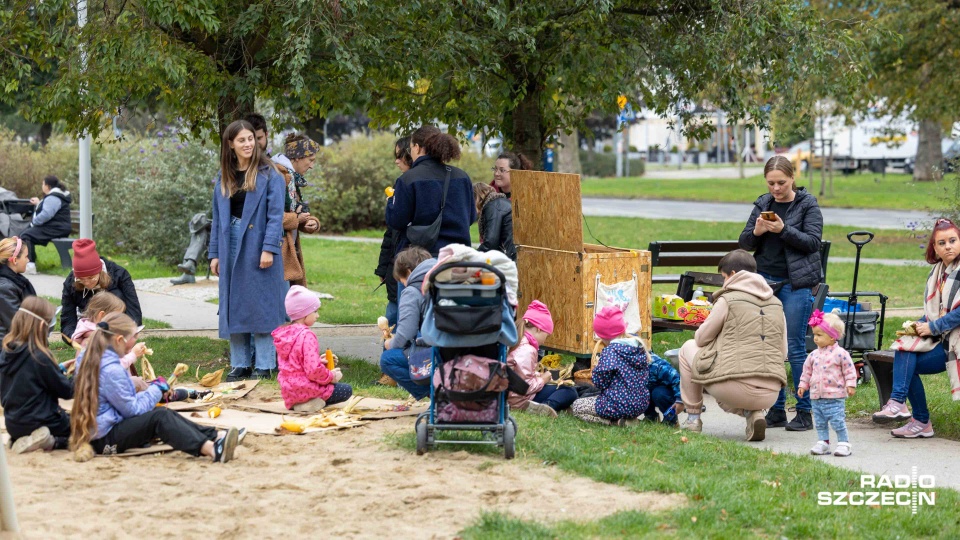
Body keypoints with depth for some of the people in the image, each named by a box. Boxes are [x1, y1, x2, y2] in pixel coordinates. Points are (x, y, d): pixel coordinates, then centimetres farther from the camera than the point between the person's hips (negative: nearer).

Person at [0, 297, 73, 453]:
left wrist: (59, 369, 13)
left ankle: (21, 439, 8)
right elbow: (67, 391, -12)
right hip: (39, 422, -6)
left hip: (13, 424, 6)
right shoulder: (39, 357, -21)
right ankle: (52, 441, -8)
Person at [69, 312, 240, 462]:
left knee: (163, 413, 8)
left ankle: (214, 438, -3)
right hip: (106, 439, -10)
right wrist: (157, 389, -3)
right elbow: (133, 409, -16)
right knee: (160, 417, -22)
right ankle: (211, 449, -38)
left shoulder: (88, 358, 9)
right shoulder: (111, 370, -22)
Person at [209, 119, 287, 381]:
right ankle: (240, 364, 14)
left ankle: (265, 365, 2)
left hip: (258, 247, -5)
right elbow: (217, 218, 15)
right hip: (231, 248, 5)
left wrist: (269, 248, -17)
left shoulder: (269, 175, -4)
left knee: (261, 305, -3)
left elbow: (276, 215, -9)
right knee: (234, 307, 7)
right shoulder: (223, 178, 12)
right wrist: (214, 254, 10)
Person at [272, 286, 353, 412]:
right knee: (346, 390, 5)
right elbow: (313, 370, -27)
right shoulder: (307, 336, -22)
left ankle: (295, 402, 10)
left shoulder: (284, 333, 6)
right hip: (304, 389, -9)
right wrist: (331, 376, -10)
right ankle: (313, 403, -7)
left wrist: (319, 361, 12)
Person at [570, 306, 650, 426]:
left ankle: (616, 421, -6)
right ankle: (628, 418, 7)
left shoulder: (610, 351, -17)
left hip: (620, 405, -8)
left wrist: (597, 367, 4)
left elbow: (600, 383, -15)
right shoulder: (639, 347, 4)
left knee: (576, 406, 13)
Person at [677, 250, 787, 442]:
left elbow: (701, 339, 8)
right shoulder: (776, 304, 15)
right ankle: (753, 413, 6)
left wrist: (720, 342, 30)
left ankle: (693, 419, 20)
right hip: (770, 395, 6)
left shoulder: (728, 299, -1)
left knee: (689, 347, 21)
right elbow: (783, 353, 17)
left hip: (735, 388, -5)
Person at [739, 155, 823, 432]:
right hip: (766, 281, 5)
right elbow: (745, 243, 12)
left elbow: (813, 242, -9)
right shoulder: (763, 204, 11)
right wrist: (756, 232, -10)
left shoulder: (807, 204, -2)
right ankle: (776, 410, 13)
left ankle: (805, 412, 1)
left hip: (795, 284, -5)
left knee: (795, 346, -6)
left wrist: (784, 230, -20)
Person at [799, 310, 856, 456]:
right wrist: (803, 385, 15)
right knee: (820, 422, 11)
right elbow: (807, 371, 18)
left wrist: (850, 385, -10)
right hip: (816, 396, 6)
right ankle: (823, 443, 19)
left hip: (834, 396, -6)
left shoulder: (840, 353, -9)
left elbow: (849, 370, -5)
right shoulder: (814, 355, 8)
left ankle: (843, 443, 2)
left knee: (838, 422, -6)